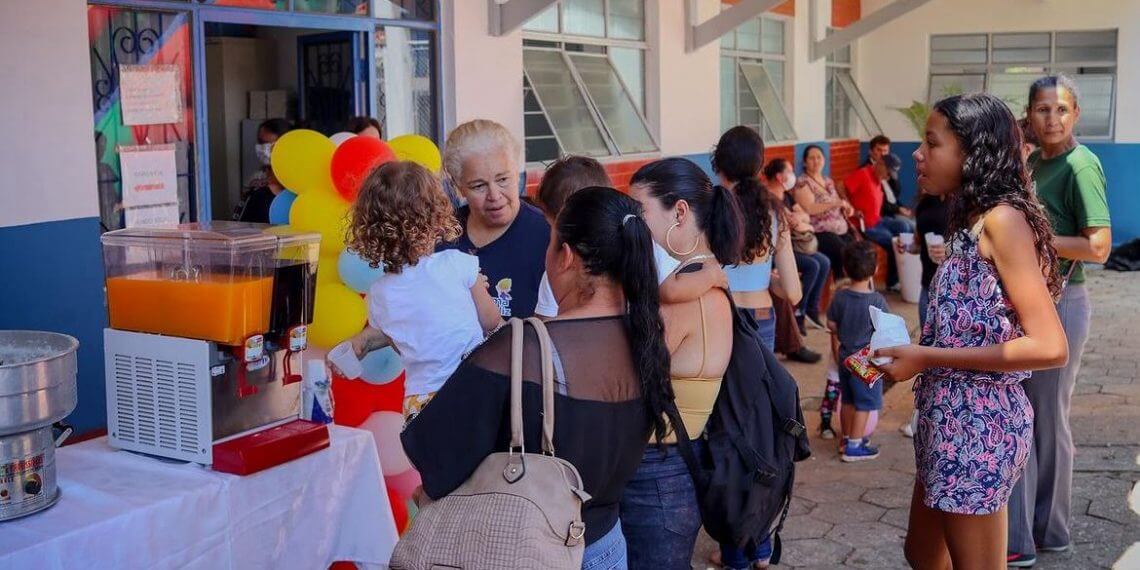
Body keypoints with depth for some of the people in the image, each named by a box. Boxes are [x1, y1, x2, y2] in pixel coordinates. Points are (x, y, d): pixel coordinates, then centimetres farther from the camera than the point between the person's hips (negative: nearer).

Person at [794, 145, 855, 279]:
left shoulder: (828, 181, 19)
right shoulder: (803, 183, -4)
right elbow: (809, 209, -17)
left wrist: (846, 208, 2)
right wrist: (836, 204, -21)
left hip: (841, 230, 7)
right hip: (820, 232, -7)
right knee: (844, 254, -28)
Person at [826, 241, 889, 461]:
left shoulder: (840, 296, -6)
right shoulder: (876, 300, -19)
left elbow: (832, 325, 4)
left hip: (845, 358, 5)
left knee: (848, 400, 18)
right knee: (864, 403, 4)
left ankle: (848, 438, 31)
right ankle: (854, 446, 7)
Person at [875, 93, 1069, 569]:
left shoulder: (1002, 218, -16)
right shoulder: (971, 219, 10)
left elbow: (1049, 347, -22)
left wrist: (926, 359, -19)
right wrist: (907, 352, -2)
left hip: (978, 425, -9)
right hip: (951, 420, 9)